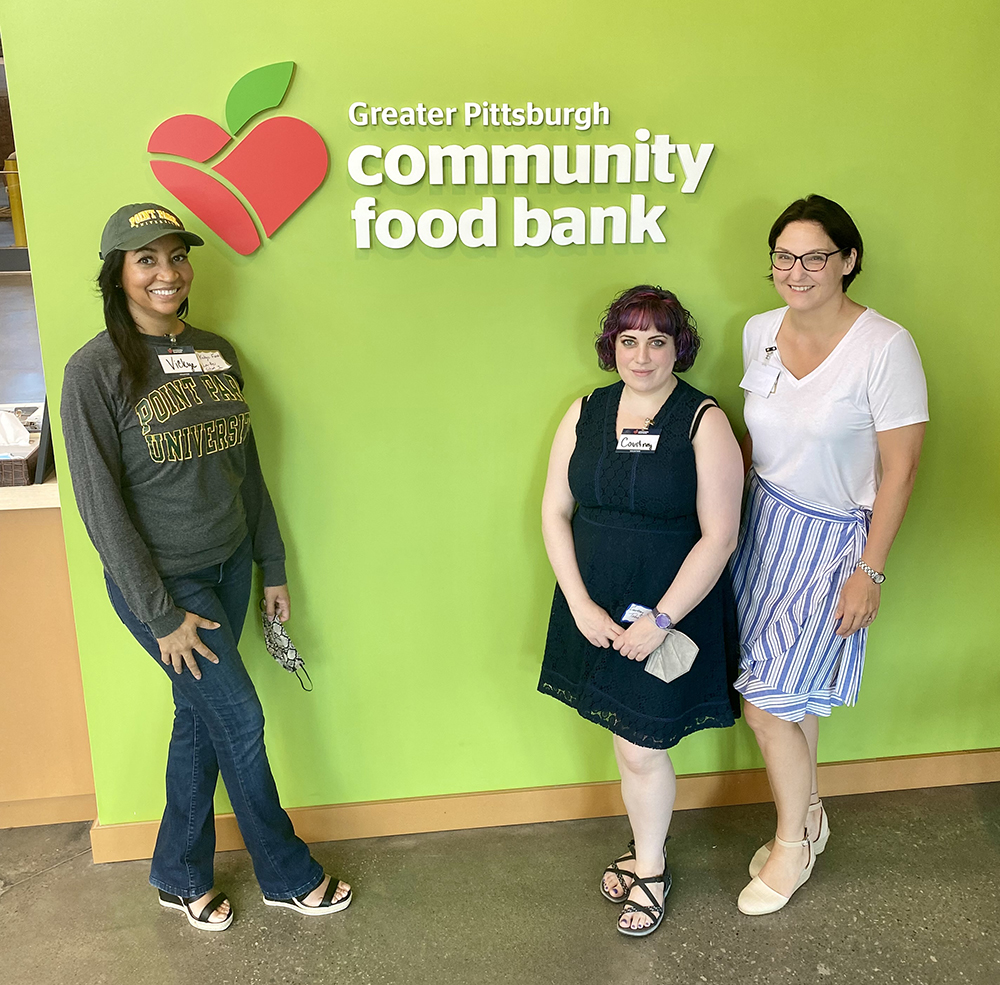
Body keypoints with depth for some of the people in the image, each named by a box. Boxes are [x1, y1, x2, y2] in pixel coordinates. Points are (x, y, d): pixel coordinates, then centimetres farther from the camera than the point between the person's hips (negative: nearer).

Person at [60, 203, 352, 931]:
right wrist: (161, 616, -14)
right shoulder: (96, 369, -14)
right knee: (240, 718, 3)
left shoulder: (216, 352, 4)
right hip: (162, 580, -5)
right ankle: (289, 875, 26)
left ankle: (180, 876, 36)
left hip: (229, 568, 5)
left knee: (200, 719, 15)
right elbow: (102, 504, -14)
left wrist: (273, 567, 10)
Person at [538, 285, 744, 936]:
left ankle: (650, 869, 31)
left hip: (672, 612, -4)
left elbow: (719, 538, -13)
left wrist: (660, 620, -16)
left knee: (642, 749, 5)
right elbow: (555, 512, 2)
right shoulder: (586, 413, 2)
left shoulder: (704, 423, -11)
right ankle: (646, 850, 40)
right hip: (596, 610, 4)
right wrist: (581, 606, -7)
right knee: (628, 739, 16)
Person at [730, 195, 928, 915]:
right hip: (764, 524, 6)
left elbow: (900, 467, -14)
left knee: (766, 701, -3)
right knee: (792, 694, 15)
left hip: (832, 539, -5)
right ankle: (806, 818, 38)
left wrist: (870, 571, -14)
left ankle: (793, 839, 24)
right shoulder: (760, 332, 2)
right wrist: (728, 515, 12)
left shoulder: (885, 346, -17)